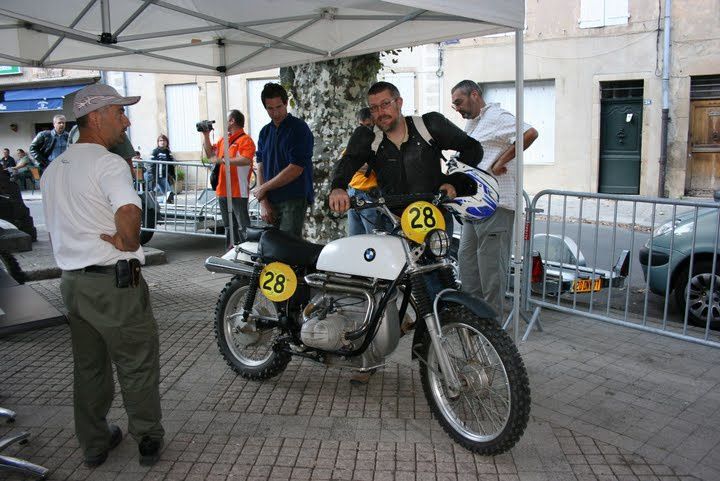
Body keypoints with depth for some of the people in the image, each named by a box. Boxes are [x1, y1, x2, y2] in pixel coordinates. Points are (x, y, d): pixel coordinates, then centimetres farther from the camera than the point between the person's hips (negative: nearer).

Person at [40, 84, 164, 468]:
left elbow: (55, 227, 19)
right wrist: (129, 243, -17)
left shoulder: (53, 169, 13)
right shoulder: (108, 163, -15)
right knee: (137, 365, 7)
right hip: (114, 281, -8)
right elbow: (129, 212, -34)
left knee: (88, 367, 18)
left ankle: (94, 444, 30)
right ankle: (148, 440, 20)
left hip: (71, 280, 8)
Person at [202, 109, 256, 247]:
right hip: (223, 191, 9)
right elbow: (210, 153, 25)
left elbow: (246, 160, -25)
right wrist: (206, 136, 14)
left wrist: (222, 160, -23)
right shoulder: (223, 139, 16)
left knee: (243, 225, -7)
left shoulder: (245, 140, -10)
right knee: (228, 225, 17)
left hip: (238, 192, -9)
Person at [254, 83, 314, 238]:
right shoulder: (265, 132, 16)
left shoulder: (299, 129, -4)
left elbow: (296, 169, -12)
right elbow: (260, 167, 11)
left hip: (294, 199, -6)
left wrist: (264, 188, -5)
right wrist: (263, 202, -1)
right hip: (270, 201, 6)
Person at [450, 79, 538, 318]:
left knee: (491, 263, -5)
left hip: (495, 205, -10)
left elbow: (530, 133, -23)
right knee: (466, 257, 14)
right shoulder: (471, 124, 22)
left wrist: (500, 162, -20)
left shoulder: (496, 117, -9)